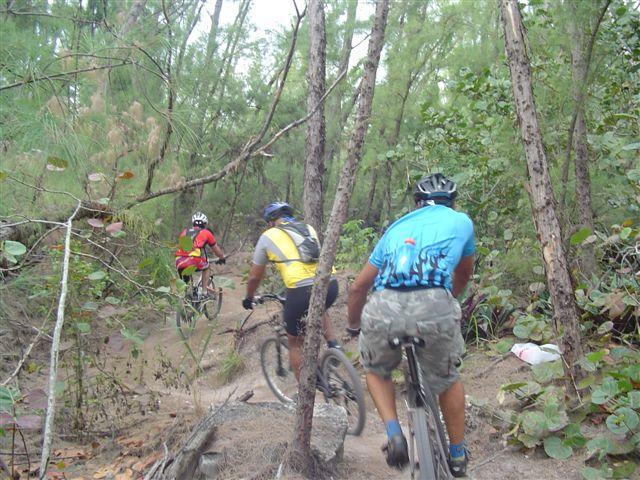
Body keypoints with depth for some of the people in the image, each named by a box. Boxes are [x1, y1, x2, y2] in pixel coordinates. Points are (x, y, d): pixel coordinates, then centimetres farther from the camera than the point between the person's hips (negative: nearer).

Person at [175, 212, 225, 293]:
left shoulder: (184, 232, 25)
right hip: (195, 261, -3)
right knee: (206, 267, 28)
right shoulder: (206, 233, 17)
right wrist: (222, 258, 47)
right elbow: (216, 248, 28)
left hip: (180, 262, 3)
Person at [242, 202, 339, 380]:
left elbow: (254, 276, 21)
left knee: (295, 344, 19)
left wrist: (248, 298, 40)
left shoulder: (268, 236, 14)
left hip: (302, 291, -4)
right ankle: (332, 344, 22)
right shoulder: (308, 228, 24)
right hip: (330, 285, 4)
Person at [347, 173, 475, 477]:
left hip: (384, 308, 1)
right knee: (447, 379, 28)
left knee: (375, 371, 31)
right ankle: (457, 455, 38)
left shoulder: (397, 226, 30)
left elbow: (359, 286, 32)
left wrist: (353, 325, 48)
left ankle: (393, 432, 12)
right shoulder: (461, 221, 26)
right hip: (435, 308, -1)